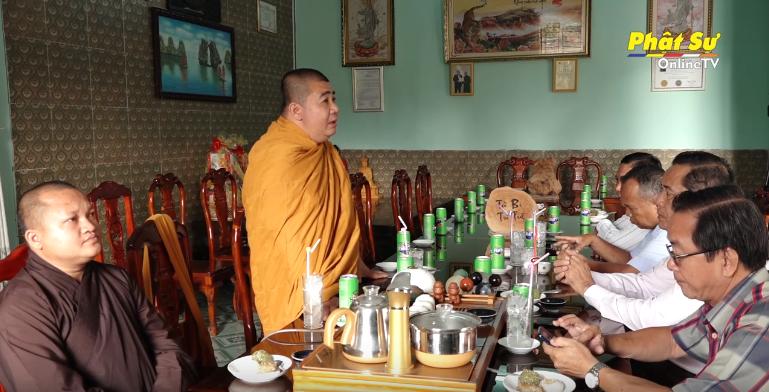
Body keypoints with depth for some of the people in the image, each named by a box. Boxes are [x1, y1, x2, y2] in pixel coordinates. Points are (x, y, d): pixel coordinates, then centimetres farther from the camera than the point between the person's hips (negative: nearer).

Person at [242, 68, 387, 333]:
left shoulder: (324, 150, 10)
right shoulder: (277, 158, -19)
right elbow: (289, 242, -21)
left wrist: (361, 269, 18)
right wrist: (316, 305, -20)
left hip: (339, 288, 8)